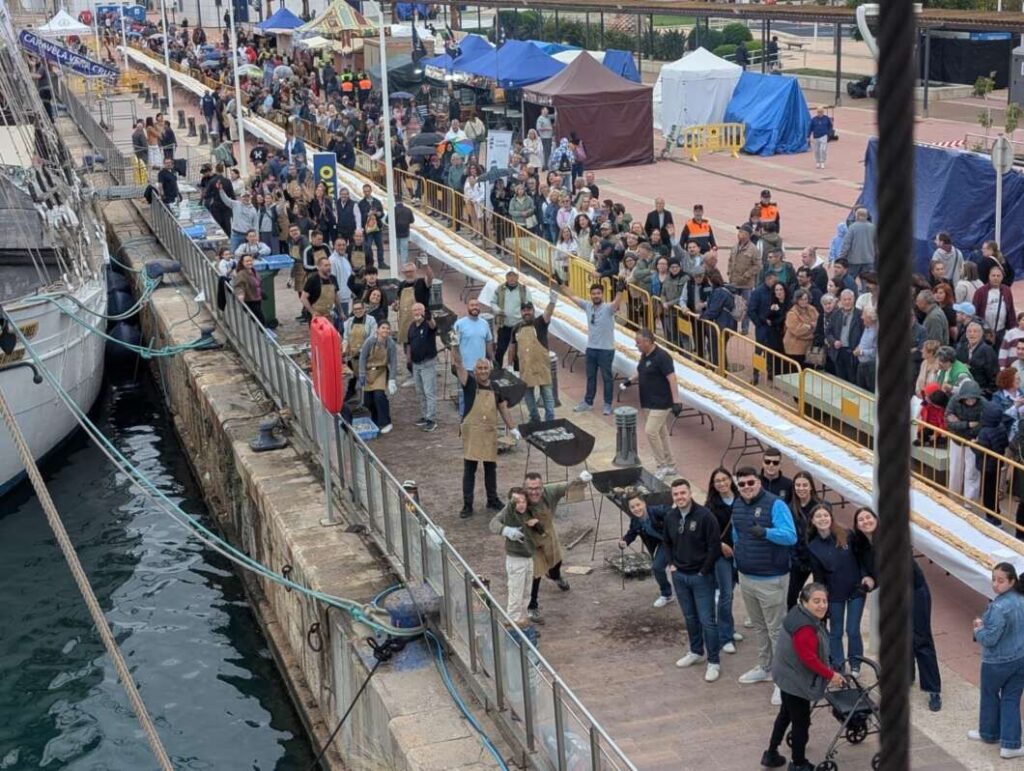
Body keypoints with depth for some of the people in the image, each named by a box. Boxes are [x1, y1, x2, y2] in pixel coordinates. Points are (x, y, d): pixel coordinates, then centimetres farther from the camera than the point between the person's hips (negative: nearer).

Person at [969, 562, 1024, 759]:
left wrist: (978, 629, -5)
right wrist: (986, 624, 8)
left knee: (990, 696, 18)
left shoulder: (999, 607, -28)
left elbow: (989, 639, -26)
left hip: (997, 662, -6)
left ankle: (989, 733, 39)